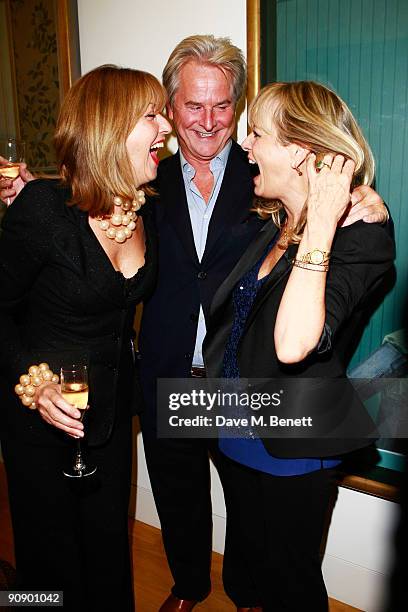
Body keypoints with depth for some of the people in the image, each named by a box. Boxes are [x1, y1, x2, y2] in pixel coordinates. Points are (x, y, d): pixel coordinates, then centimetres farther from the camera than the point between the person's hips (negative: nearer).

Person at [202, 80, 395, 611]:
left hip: (290, 452, -7)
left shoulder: (360, 236, -22)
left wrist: (321, 224, -35)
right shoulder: (276, 224, 2)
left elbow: (292, 344, -39)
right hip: (241, 439, 8)